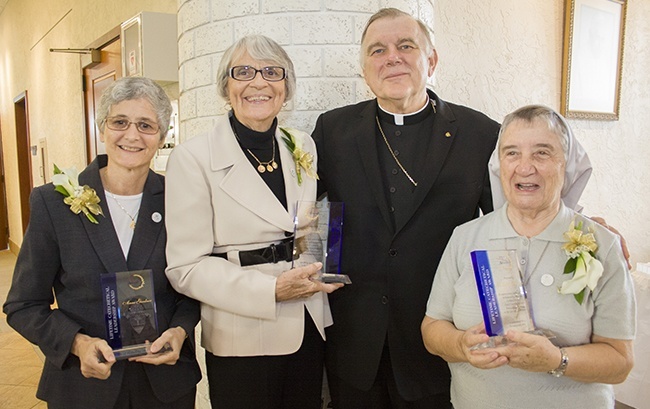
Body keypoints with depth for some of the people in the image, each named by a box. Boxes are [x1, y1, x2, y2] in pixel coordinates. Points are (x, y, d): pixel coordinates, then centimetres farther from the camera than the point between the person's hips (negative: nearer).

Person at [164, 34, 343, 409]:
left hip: (309, 330, 5)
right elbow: (186, 267, -12)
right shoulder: (194, 158, -9)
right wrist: (271, 290, -22)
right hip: (242, 339, -4)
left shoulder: (303, 148, 5)